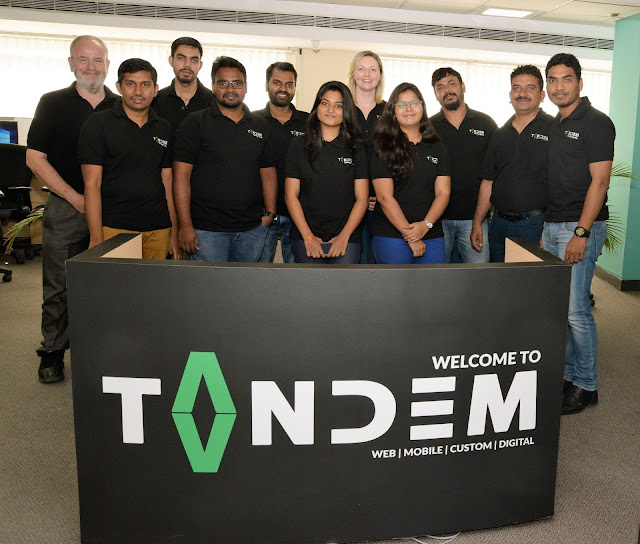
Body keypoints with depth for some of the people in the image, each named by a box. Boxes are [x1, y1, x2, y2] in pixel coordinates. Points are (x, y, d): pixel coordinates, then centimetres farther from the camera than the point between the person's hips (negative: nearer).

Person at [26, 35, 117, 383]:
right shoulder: (53, 104, 4)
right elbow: (35, 158, 0)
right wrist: (74, 197, -9)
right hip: (65, 210, -1)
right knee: (58, 287, 3)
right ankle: (52, 354, 16)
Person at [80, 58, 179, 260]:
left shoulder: (164, 129, 12)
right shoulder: (98, 124, 0)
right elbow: (92, 184, -4)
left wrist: (174, 232, 8)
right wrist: (96, 239, -11)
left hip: (158, 230, 4)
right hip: (114, 228, -3)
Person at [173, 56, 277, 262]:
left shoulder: (260, 125, 13)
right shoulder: (195, 123, 0)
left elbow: (268, 173, 17)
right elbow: (181, 176, -6)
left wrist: (270, 213, 6)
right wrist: (185, 225, -12)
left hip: (252, 229, 4)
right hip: (206, 229, -4)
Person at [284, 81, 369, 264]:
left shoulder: (356, 150, 7)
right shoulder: (299, 146, 6)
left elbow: (362, 198, 3)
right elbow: (291, 195, 2)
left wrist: (344, 237, -7)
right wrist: (308, 237, -6)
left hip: (346, 240, 0)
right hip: (305, 239, 0)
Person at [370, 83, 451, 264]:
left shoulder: (438, 148, 13)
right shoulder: (383, 149, 0)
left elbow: (443, 193, 6)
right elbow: (385, 197, -8)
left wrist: (426, 225, -11)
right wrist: (410, 236, -13)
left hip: (432, 237, 4)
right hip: (391, 237, -3)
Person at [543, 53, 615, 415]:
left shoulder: (596, 123, -8)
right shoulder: (555, 126, 16)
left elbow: (599, 181, -14)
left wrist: (581, 233, -20)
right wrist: (547, 228, 15)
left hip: (581, 227, -8)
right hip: (553, 225, 8)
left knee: (576, 310, -6)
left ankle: (586, 386, 8)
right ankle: (567, 374, 23)